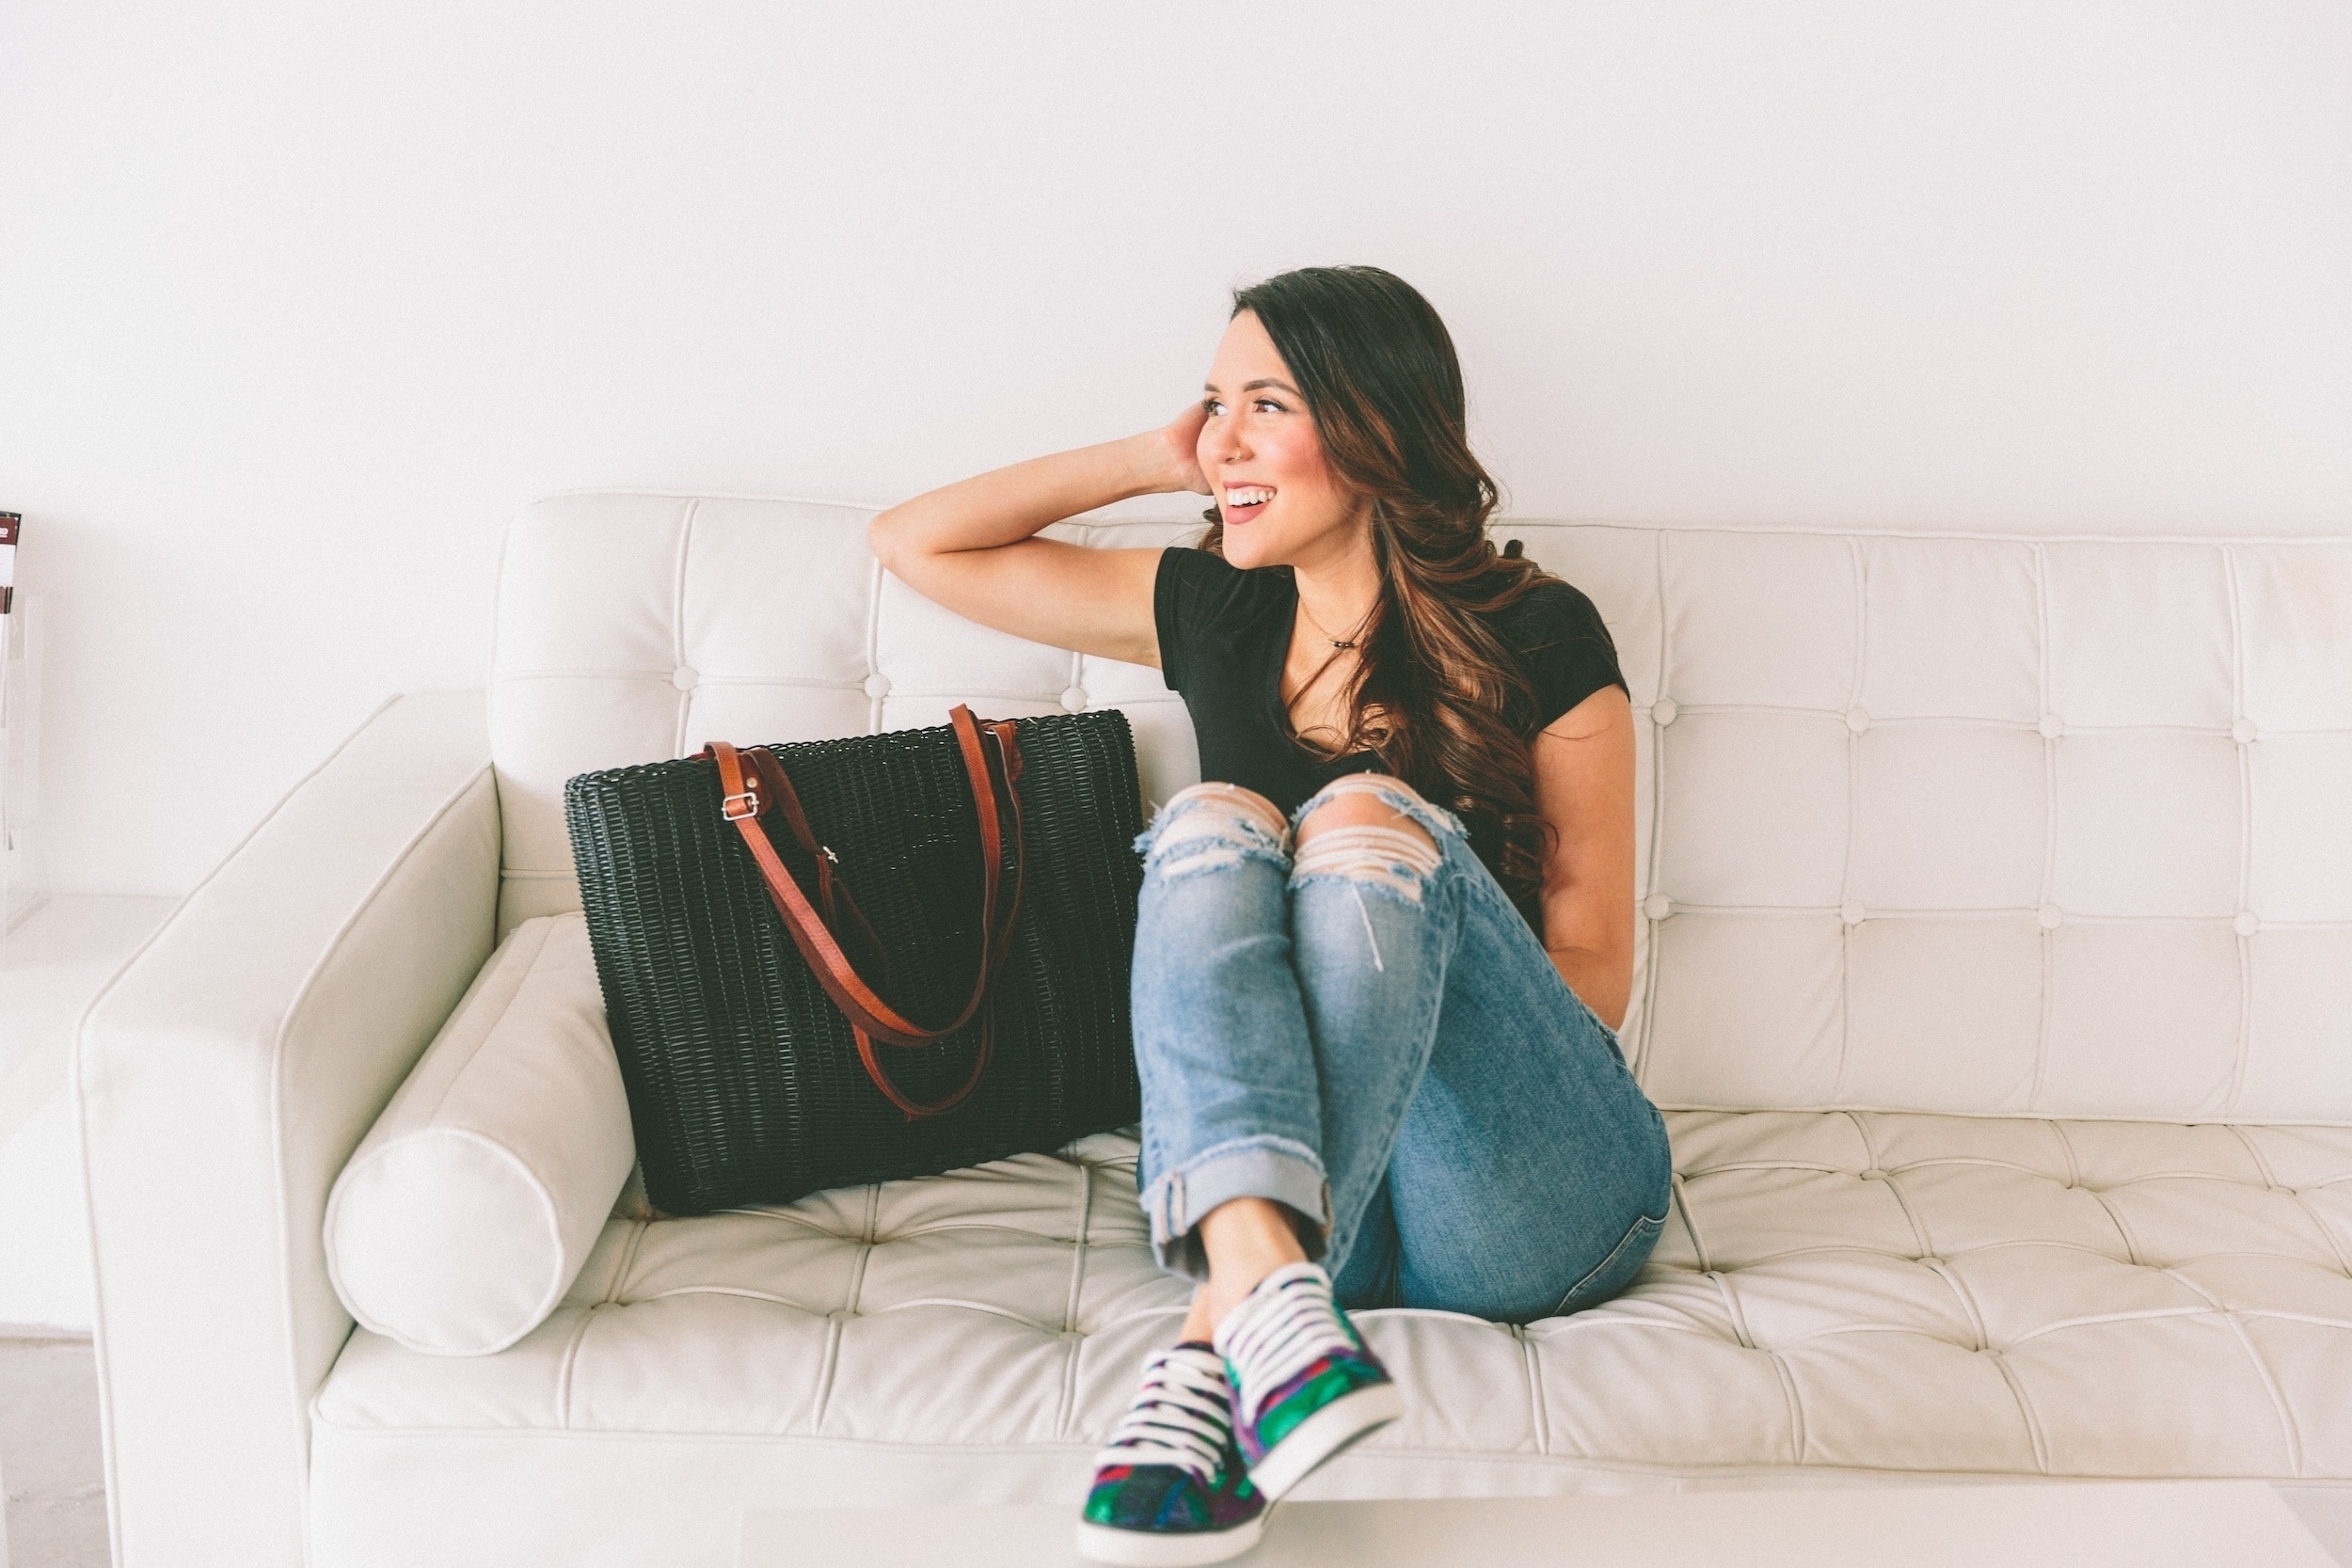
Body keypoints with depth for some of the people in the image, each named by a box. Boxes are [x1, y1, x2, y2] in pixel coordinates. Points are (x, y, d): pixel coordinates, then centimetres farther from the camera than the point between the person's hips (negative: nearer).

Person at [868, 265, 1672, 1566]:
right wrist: (1155, 460, 12)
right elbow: (915, 543, 18)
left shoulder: (1535, 638, 2)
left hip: (1529, 1209, -2)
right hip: (1262, 1170, 3)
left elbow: (1594, 970, 2)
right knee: (1212, 820, -23)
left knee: (1368, 817, -27)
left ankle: (1213, 1359, -41)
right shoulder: (1211, 614, 13)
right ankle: (1263, 1276, -47)